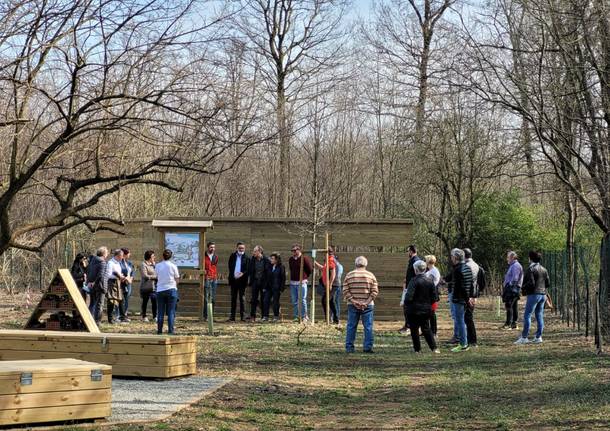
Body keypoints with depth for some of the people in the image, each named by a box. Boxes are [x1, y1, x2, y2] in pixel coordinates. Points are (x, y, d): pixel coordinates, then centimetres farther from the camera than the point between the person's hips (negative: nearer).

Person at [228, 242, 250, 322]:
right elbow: (230, 267, 8)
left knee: (242, 298, -1)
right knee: (233, 298, 7)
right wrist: (233, 275, -6)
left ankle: (242, 316, 0)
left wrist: (242, 274, -18)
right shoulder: (232, 256, 10)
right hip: (233, 279, 3)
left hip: (242, 280, -3)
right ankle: (232, 316, 10)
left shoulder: (246, 258, 1)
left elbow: (248, 269, -2)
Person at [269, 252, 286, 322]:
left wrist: (281, 288, -11)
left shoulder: (281, 267, -4)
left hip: (276, 287, -5)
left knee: (275, 302, -1)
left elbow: (283, 278, -5)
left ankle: (276, 316, 8)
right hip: (269, 287, 5)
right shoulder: (270, 266, 12)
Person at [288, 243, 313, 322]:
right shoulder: (290, 259, 11)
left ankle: (304, 316, 1)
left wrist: (305, 277, 5)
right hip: (293, 283, 6)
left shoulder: (304, 259, -7)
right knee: (294, 301, 7)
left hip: (301, 283, -6)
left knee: (302, 300, -5)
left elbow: (310, 269, -2)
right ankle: (296, 316, 13)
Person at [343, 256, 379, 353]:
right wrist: (367, 302, -8)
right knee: (368, 327, 4)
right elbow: (375, 291, -6)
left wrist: (353, 301, -7)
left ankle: (349, 347, 6)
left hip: (352, 305, 1)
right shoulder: (371, 275, 0)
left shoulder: (349, 275, 2)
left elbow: (345, 291, -3)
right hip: (368, 305, -1)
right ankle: (368, 347, 2)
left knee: (351, 326, 6)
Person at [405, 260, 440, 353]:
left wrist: (406, 304, -3)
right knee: (426, 328, 15)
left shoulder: (414, 281, -17)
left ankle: (417, 349, 10)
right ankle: (434, 347, 4)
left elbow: (409, 297, -22)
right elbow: (434, 297, 6)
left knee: (414, 329, 7)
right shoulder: (430, 280, 3)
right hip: (427, 309, 6)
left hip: (414, 310, -6)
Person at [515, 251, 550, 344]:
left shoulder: (530, 269, -11)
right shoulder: (543, 269, 12)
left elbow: (531, 283, -18)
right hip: (542, 294, 8)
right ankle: (538, 337, 9)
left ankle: (524, 337, -8)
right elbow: (548, 283, 12)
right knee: (539, 316, 10)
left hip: (533, 294, -8)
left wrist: (524, 287, -2)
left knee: (527, 315, -5)